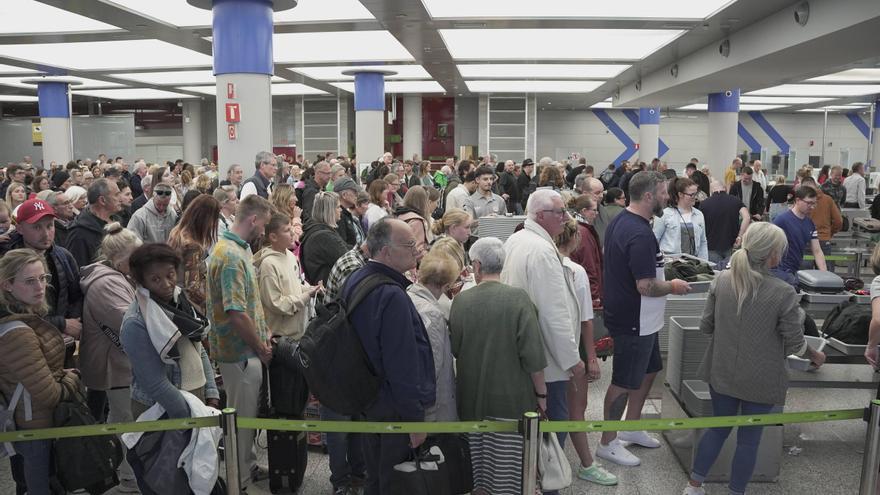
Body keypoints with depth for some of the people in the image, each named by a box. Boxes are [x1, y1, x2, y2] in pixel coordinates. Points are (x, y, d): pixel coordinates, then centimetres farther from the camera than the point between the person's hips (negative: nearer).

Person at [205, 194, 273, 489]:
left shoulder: (239, 249, 9)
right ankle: (240, 481, 19)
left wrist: (263, 336, 11)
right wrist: (262, 349, -15)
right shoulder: (231, 255, -23)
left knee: (247, 413, 21)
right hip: (241, 352, -9)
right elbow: (236, 313, -27)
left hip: (247, 348, 9)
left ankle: (249, 466, 36)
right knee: (242, 417, 5)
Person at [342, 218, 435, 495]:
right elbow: (403, 365, -26)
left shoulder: (355, 281, 4)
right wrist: (416, 419, -19)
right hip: (395, 409, -9)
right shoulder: (392, 297, -26)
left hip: (367, 398, 9)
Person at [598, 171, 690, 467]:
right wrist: (673, 286, -10)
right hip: (634, 321, -10)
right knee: (624, 382, 3)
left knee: (648, 370, 23)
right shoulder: (640, 234, -27)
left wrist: (660, 269, 15)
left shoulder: (621, 221, 6)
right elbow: (646, 286, -28)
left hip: (639, 319, 10)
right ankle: (608, 443, 18)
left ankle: (631, 427, 38)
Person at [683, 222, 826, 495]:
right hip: (760, 381, -4)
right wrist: (816, 356, 11)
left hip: (722, 373, 4)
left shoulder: (722, 280, -8)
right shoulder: (783, 293, -19)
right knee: (749, 439, 13)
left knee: (718, 429, 21)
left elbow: (705, 326, -1)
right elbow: (795, 344, -9)